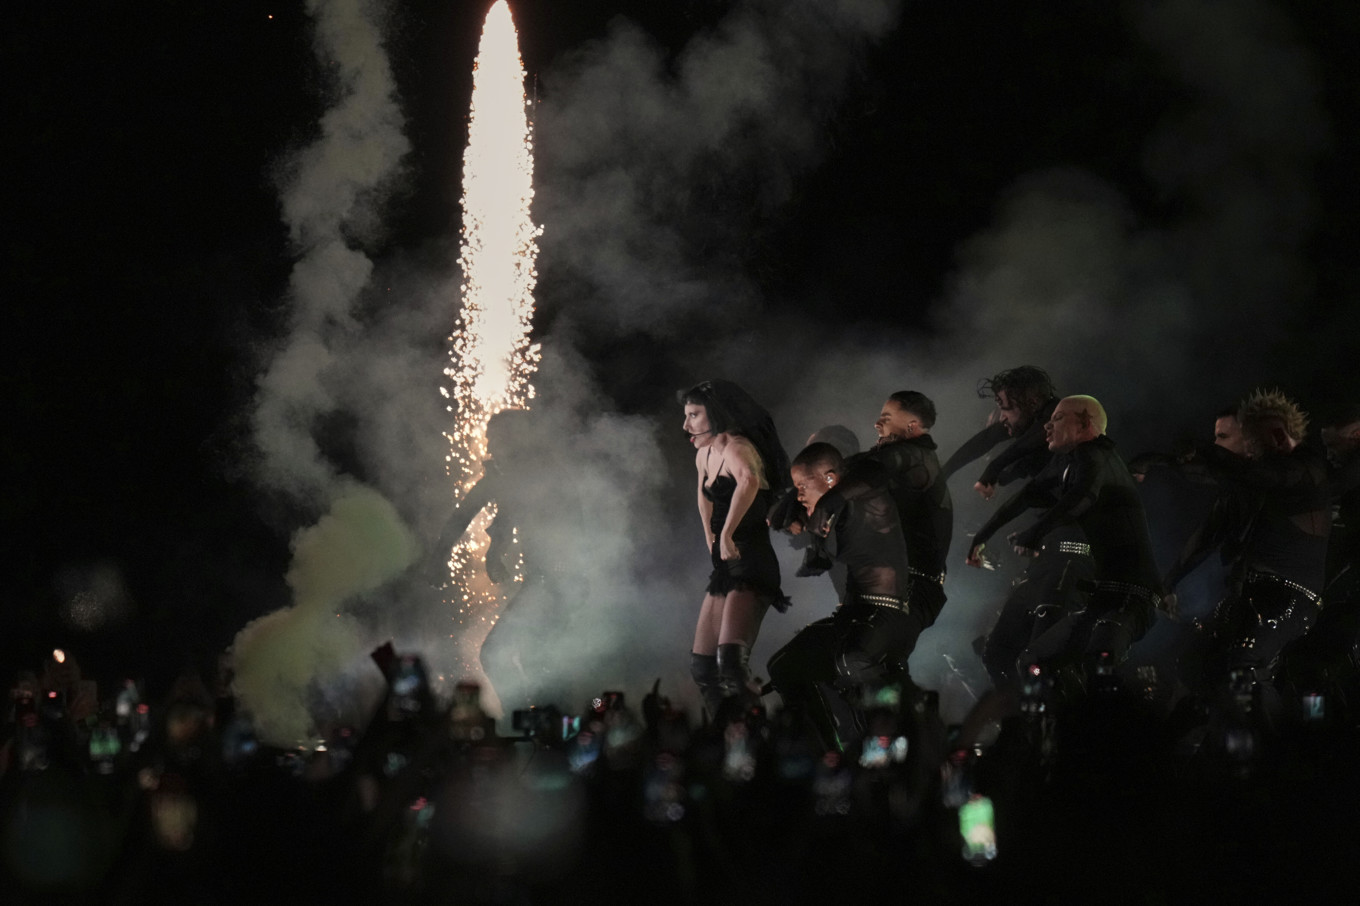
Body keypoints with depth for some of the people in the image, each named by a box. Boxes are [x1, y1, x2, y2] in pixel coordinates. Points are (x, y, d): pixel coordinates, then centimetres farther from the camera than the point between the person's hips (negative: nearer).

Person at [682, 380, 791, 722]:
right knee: (702, 665, 12)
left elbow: (749, 481, -38)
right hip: (725, 565, 10)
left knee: (731, 662, -24)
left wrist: (727, 533, -35)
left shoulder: (735, 448, -14)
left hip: (751, 565, -10)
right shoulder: (705, 454, 15)